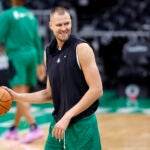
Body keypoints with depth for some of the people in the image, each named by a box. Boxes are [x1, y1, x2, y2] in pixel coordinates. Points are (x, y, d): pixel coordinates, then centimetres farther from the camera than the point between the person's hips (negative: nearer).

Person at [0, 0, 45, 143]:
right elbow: (37, 41, 15)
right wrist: (40, 63, 19)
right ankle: (14, 129, 21)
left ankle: (34, 127, -24)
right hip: (32, 55, 6)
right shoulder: (31, 15, 13)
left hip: (17, 55, -6)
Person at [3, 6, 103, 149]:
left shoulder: (81, 48, -11)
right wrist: (17, 97, 7)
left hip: (82, 126, -6)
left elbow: (97, 90, -15)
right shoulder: (48, 52, 9)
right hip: (58, 124, 6)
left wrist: (68, 116, -17)